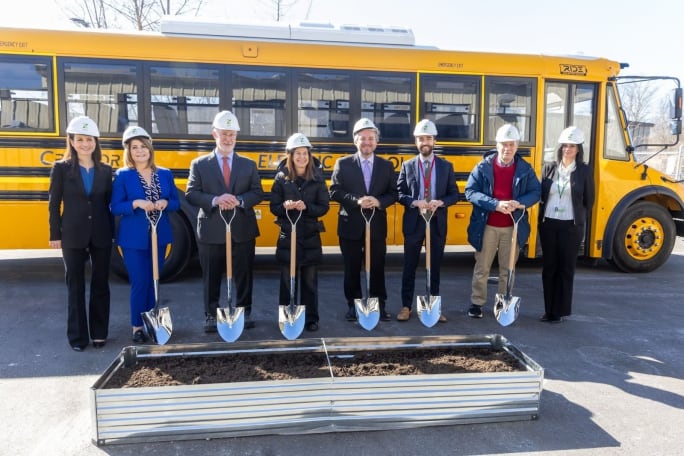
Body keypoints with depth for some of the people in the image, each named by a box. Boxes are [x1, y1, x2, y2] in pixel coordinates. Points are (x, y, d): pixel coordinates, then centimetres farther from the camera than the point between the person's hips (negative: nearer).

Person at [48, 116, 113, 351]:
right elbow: (54, 204, 0)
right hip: (73, 236, -2)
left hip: (101, 236, 2)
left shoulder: (105, 170, 5)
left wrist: (112, 232, 3)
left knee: (100, 285, 8)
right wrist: (55, 234, -4)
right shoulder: (61, 168, -1)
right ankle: (78, 336, 15)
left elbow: (109, 204, 7)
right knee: (75, 287, 6)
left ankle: (99, 333, 20)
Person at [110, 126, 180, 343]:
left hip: (159, 236, 4)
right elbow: (115, 208, -6)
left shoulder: (165, 174, 6)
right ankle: (137, 327, 14)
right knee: (139, 283, -1)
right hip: (134, 239, -3)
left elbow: (176, 203, 8)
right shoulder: (122, 176, -4)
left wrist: (165, 203, -13)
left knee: (154, 282, 11)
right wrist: (136, 203, -21)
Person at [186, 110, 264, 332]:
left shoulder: (248, 164, 10)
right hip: (211, 231, -1)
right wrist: (214, 200, -20)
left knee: (244, 275, 9)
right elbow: (191, 194, -3)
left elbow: (258, 193, 4)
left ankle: (244, 312, 23)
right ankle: (211, 315, 19)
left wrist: (240, 201, -15)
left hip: (242, 230, 1)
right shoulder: (199, 164, 4)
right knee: (211, 277, 7)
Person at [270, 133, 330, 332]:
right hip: (288, 236, 0)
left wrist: (306, 207, -18)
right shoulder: (282, 178, 0)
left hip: (311, 236, 0)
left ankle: (311, 318, 18)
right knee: (287, 280, 5)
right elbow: (274, 207, 1)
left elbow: (324, 207, -1)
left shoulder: (317, 178, 1)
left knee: (310, 280, 7)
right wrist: (285, 206, -20)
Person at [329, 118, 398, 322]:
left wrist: (378, 201, -16)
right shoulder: (343, 163, 1)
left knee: (377, 268, 7)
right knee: (352, 269, 7)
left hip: (377, 225, 1)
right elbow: (335, 191, -5)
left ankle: (379, 305, 18)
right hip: (351, 225, -1)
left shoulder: (386, 165, 8)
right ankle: (353, 305, 20)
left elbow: (393, 194, 5)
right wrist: (356, 200, -19)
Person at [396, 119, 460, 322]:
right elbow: (400, 193, 1)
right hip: (414, 222, -1)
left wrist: (441, 202, -15)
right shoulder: (407, 166, 3)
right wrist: (414, 202, -17)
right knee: (410, 266, 5)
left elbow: (454, 194, 4)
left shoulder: (446, 166, 5)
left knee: (435, 266, 8)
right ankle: (406, 306, 15)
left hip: (437, 222, 1)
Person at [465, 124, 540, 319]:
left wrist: (521, 203, -19)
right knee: (481, 268, 8)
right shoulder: (483, 166, -5)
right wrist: (495, 204, -23)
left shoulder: (525, 169, 1)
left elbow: (535, 193, 4)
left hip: (513, 227, 2)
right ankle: (477, 303, 22)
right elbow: (470, 192, -11)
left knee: (507, 270, 12)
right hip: (487, 226, -1)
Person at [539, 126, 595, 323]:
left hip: (571, 226, -2)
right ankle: (549, 309, 16)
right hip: (548, 224, 2)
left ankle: (560, 310, 12)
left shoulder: (584, 171, -1)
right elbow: (541, 194, 9)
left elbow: (588, 200, 5)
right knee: (548, 266, 7)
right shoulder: (549, 168, 5)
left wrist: (580, 221, 4)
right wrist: (541, 218, 4)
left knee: (566, 268, 4)